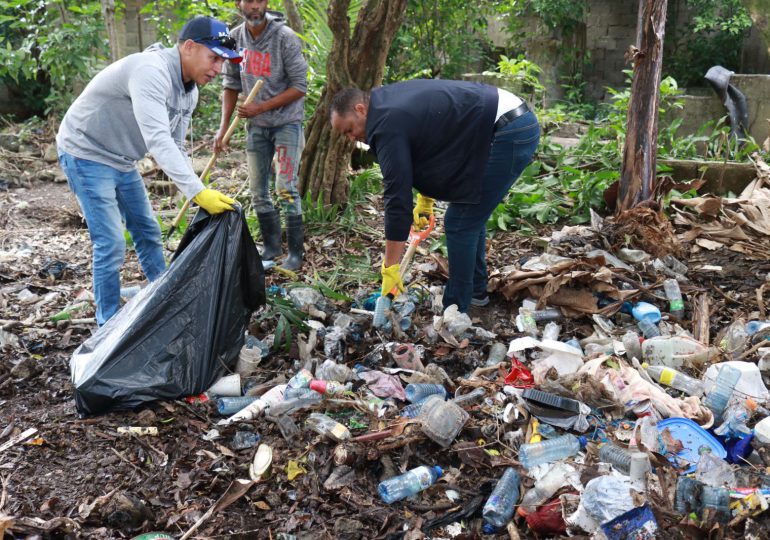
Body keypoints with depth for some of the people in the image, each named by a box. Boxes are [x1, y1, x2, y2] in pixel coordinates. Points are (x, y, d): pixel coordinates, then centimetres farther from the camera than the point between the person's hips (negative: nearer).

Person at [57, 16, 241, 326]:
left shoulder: (189, 91, 0)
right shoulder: (151, 71, -31)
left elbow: (175, 148, 4)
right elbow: (157, 140, -41)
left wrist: (202, 195, -8)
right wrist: (197, 191, -47)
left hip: (122, 161, 9)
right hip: (87, 155, -9)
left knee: (147, 232, 15)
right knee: (111, 245, -9)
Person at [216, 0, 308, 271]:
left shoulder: (284, 37, -15)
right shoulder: (235, 38, -1)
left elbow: (299, 87, -15)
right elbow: (231, 84, 6)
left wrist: (261, 107, -19)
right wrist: (223, 127, -1)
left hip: (286, 123, -5)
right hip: (256, 126, 5)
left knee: (286, 188, -8)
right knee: (258, 191, 9)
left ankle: (296, 251, 4)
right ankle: (271, 246, 25)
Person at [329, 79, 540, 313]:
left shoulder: (388, 125, -16)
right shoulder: (390, 98, 13)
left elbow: (397, 198, -17)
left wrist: (390, 269, -13)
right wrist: (425, 198, 19)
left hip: (507, 135, -10)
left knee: (460, 224, -5)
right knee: (471, 216, 21)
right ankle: (476, 291, 34)